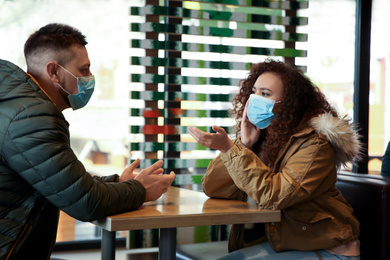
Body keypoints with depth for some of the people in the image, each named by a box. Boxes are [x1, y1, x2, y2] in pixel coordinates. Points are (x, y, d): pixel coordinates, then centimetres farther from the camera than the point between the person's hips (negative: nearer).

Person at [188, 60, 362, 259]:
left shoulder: (314, 145, -17)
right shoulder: (258, 140, 3)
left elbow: (273, 196, -29)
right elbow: (212, 189, -2)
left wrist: (229, 149, -33)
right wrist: (243, 144, -13)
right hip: (276, 242, 6)